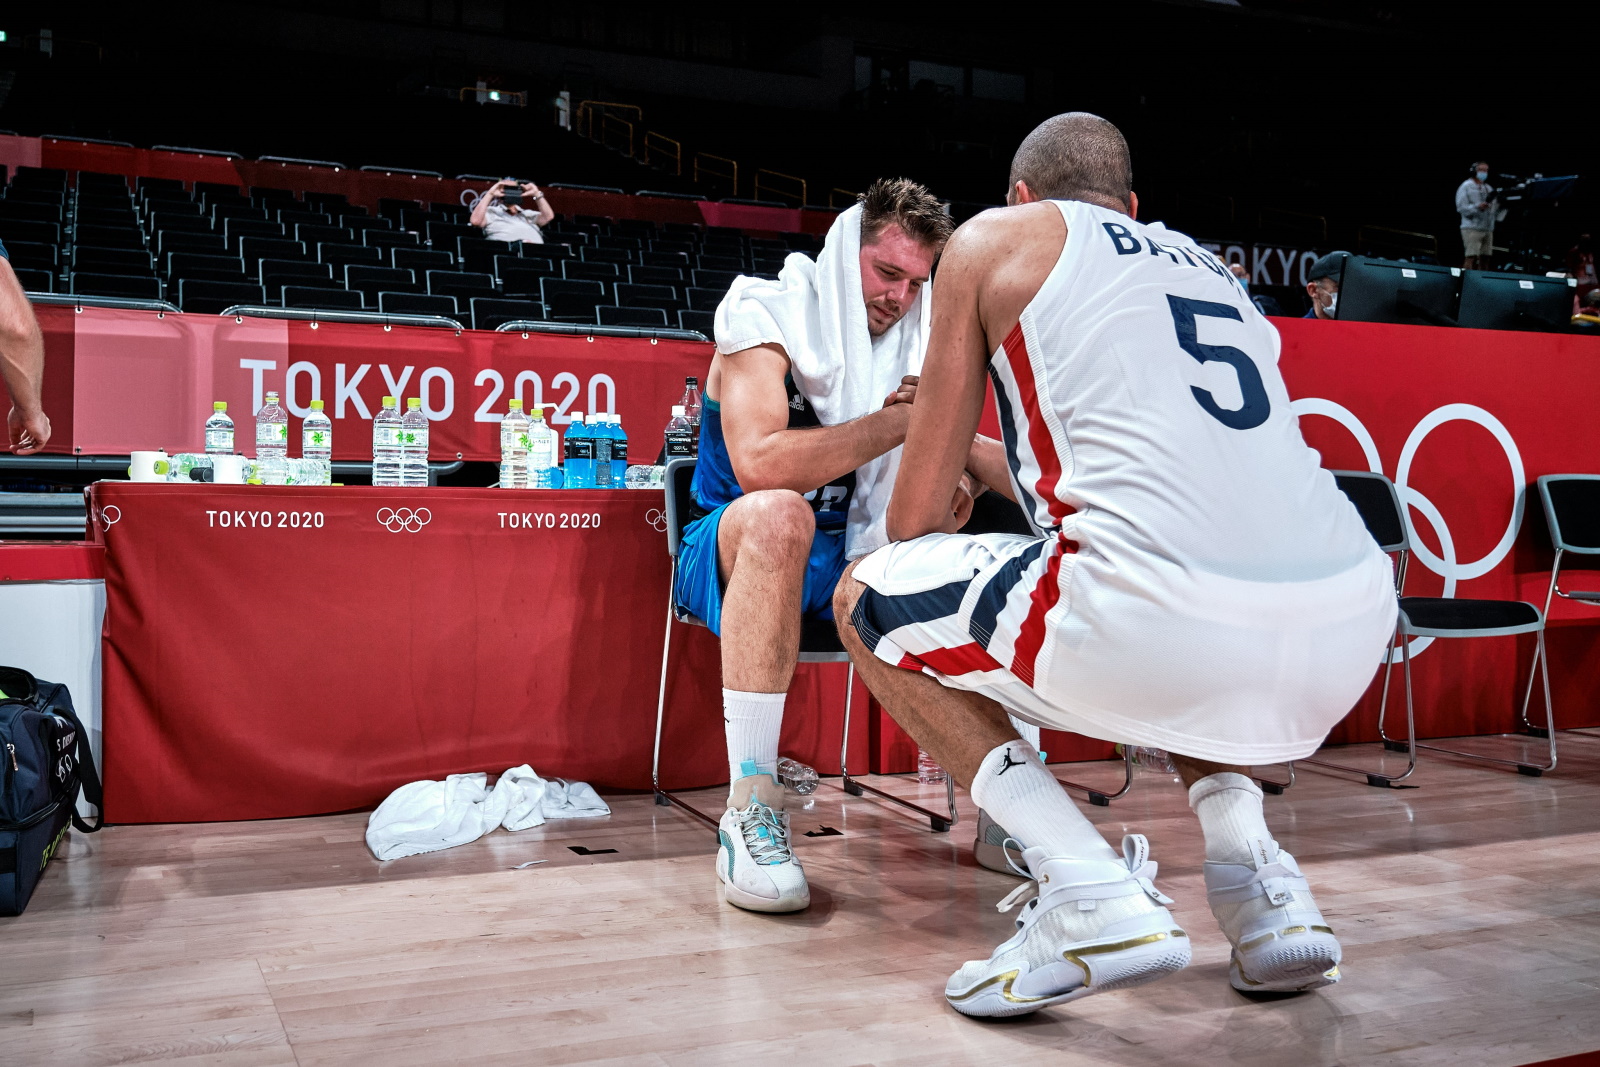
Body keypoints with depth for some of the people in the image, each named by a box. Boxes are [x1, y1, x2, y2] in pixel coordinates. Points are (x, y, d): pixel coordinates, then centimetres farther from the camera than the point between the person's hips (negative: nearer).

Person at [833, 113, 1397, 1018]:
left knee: (867, 600, 17)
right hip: (1352, 635, 7)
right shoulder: (1205, 264, 31)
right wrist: (985, 459, 57)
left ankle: (1091, 897, 3)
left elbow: (917, 517, 15)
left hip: (1159, 625, -7)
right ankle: (1259, 877, 18)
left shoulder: (998, 236, 15)